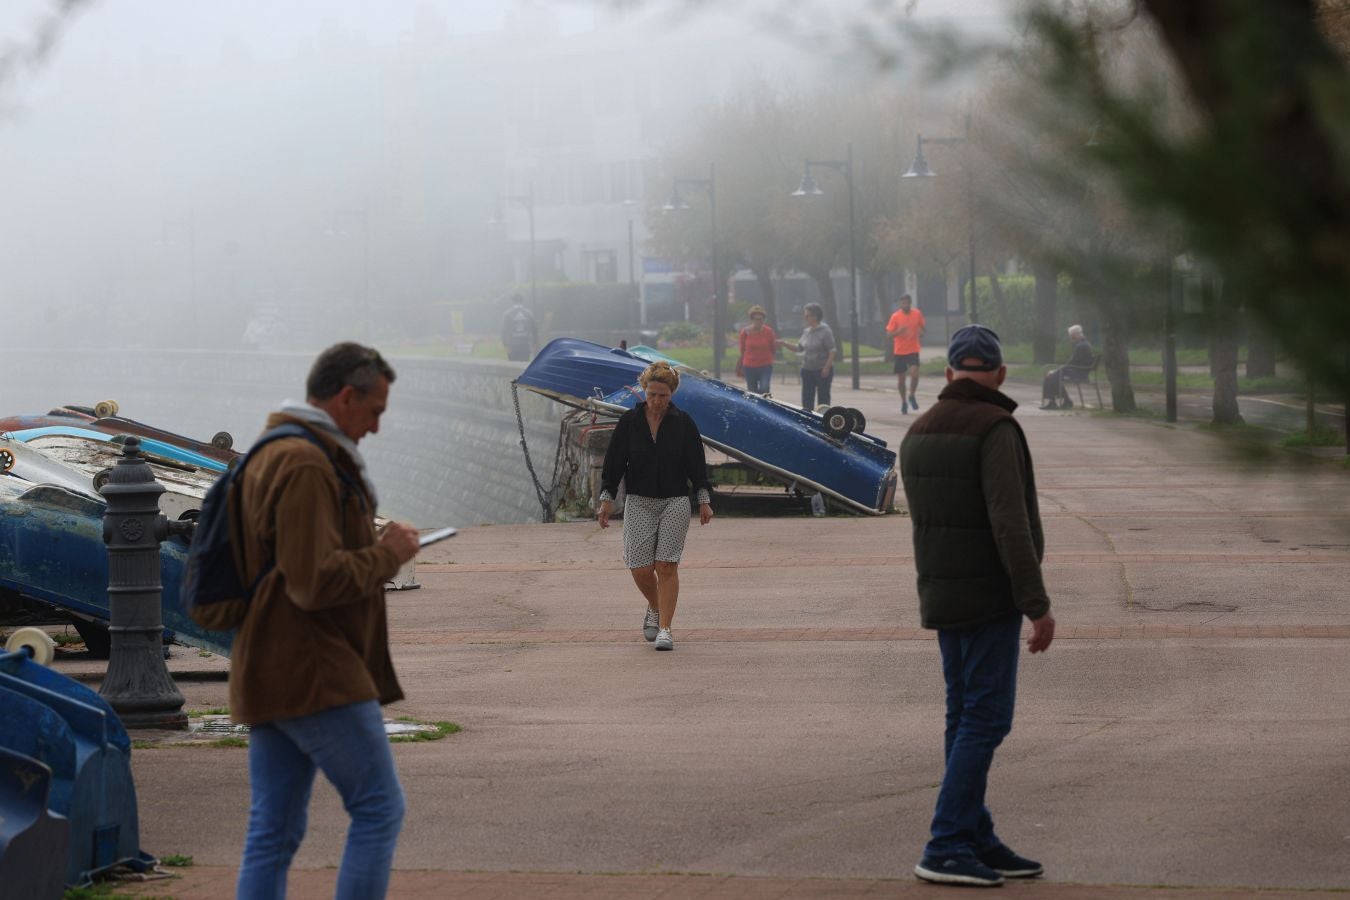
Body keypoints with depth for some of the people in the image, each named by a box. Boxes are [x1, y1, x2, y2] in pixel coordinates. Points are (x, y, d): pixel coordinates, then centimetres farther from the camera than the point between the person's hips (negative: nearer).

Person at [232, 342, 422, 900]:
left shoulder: (268, 455, 19)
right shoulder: (307, 465, -16)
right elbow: (316, 582, -23)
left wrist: (373, 547, 15)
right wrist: (386, 555, -9)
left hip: (269, 674, 10)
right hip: (314, 673, -10)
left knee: (273, 831, 8)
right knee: (380, 809, -4)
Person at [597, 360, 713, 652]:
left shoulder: (683, 423, -1)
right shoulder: (629, 422, -1)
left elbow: (697, 464, 3)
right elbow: (614, 463, 3)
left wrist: (704, 500, -1)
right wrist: (606, 499, -1)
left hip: (675, 502, -1)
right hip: (639, 502, 1)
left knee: (666, 566, -7)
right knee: (640, 569, -3)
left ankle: (665, 629, -4)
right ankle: (654, 609, 28)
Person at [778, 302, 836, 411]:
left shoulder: (825, 331, -12)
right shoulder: (807, 332, 9)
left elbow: (832, 351, -13)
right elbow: (799, 348, 15)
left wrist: (827, 368, -19)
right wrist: (785, 344, 1)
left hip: (822, 370, -7)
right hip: (807, 370, 7)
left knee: (823, 399, -1)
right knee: (807, 399, 8)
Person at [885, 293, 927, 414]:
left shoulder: (917, 314, 0)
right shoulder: (895, 316, -6)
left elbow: (923, 326, 17)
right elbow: (889, 334, -7)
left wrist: (921, 333, -4)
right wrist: (899, 331, -26)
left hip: (913, 350, 0)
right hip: (900, 351, 0)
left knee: (915, 374, -18)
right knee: (901, 378, 5)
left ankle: (912, 396, 6)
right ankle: (903, 402, 24)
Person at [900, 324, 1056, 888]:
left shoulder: (917, 433, 10)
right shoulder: (995, 430, -15)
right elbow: (1011, 525, -21)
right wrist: (1037, 604, -19)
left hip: (942, 598, 8)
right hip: (990, 598, -8)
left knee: (967, 719, 12)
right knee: (984, 720, -6)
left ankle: (977, 842, 15)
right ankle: (947, 847, -10)